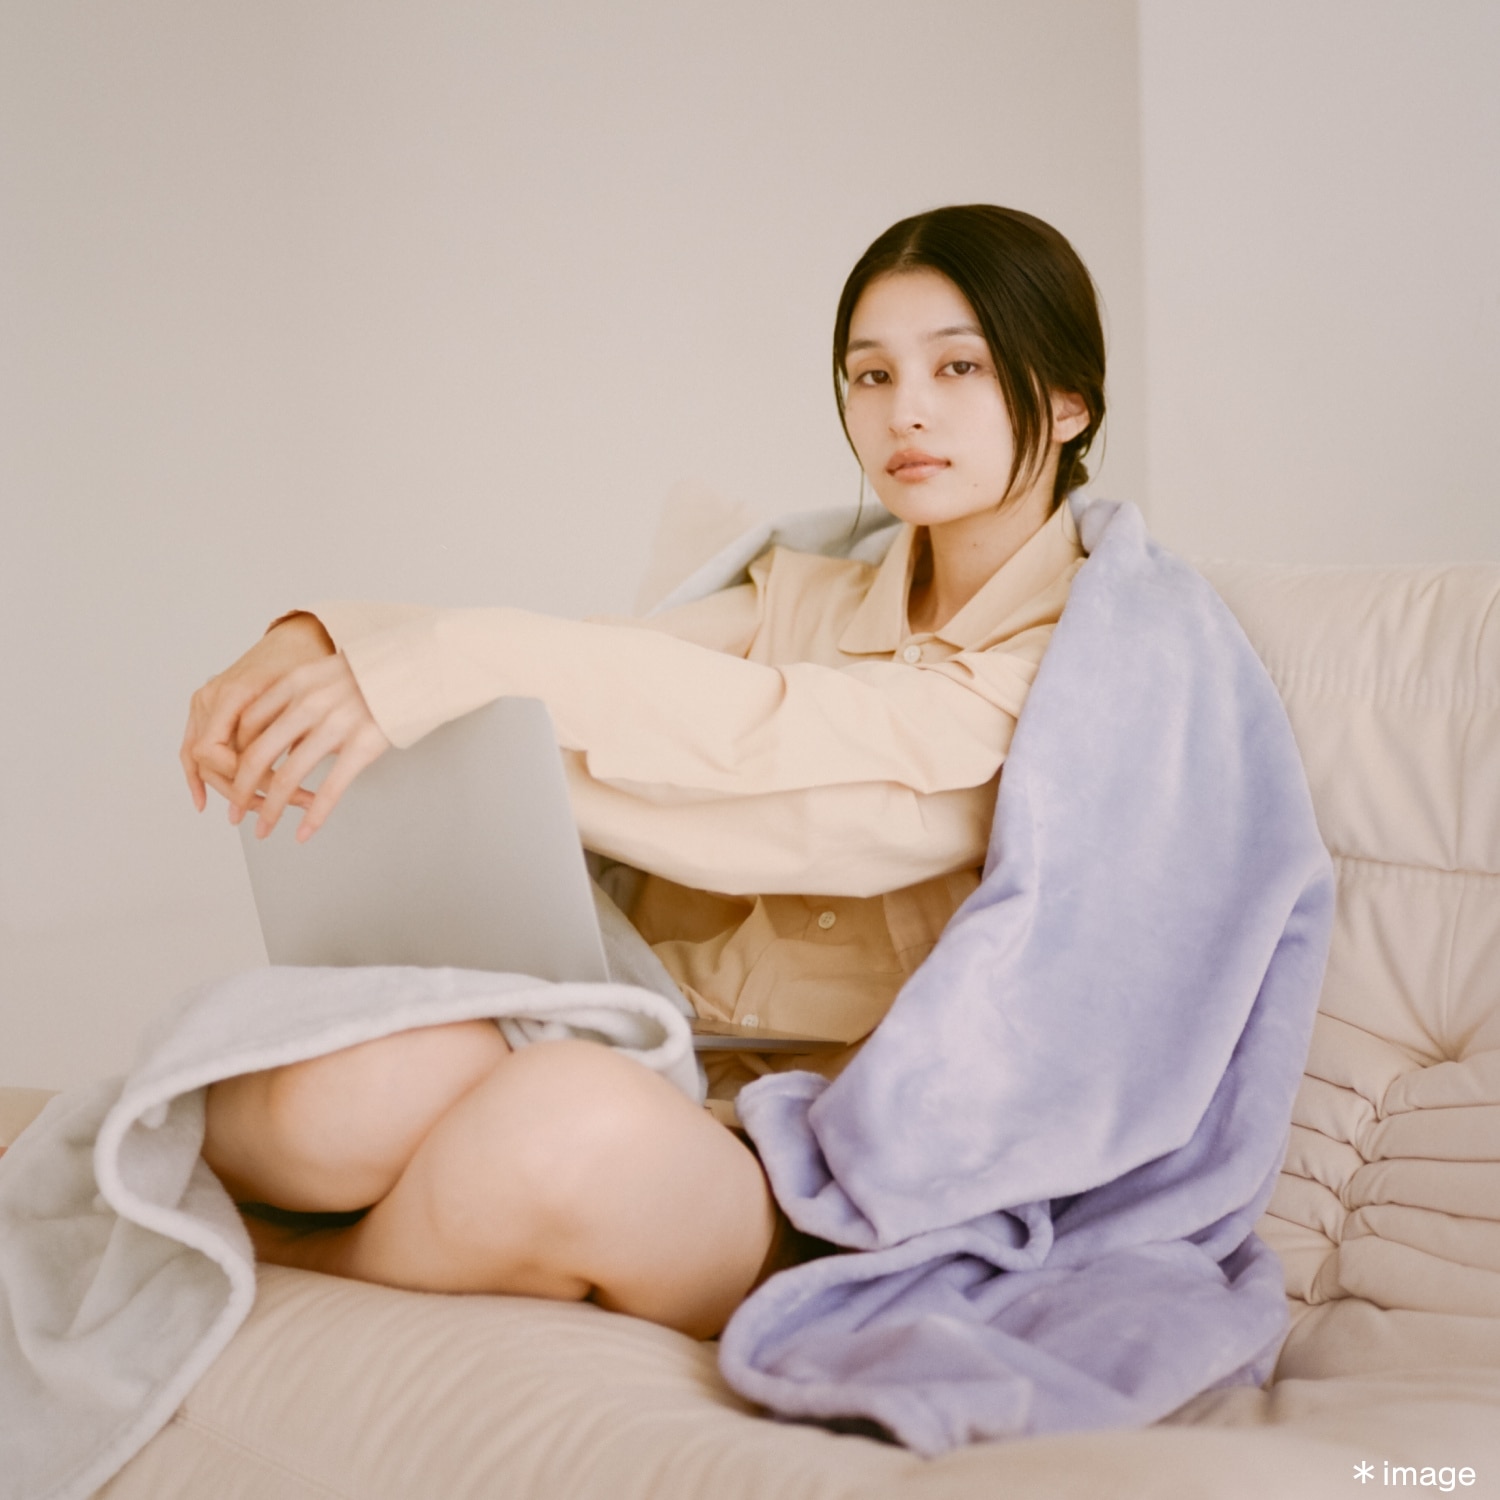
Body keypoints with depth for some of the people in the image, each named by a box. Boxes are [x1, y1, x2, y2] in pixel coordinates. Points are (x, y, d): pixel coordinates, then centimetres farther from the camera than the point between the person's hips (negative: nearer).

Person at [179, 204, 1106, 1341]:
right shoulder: (806, 594, 18)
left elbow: (825, 737, -17)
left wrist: (469, 665, -25)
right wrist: (317, 645, -17)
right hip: (649, 1050, 4)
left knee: (573, 1121, -37)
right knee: (383, 1076, -31)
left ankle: (280, 1258, -7)